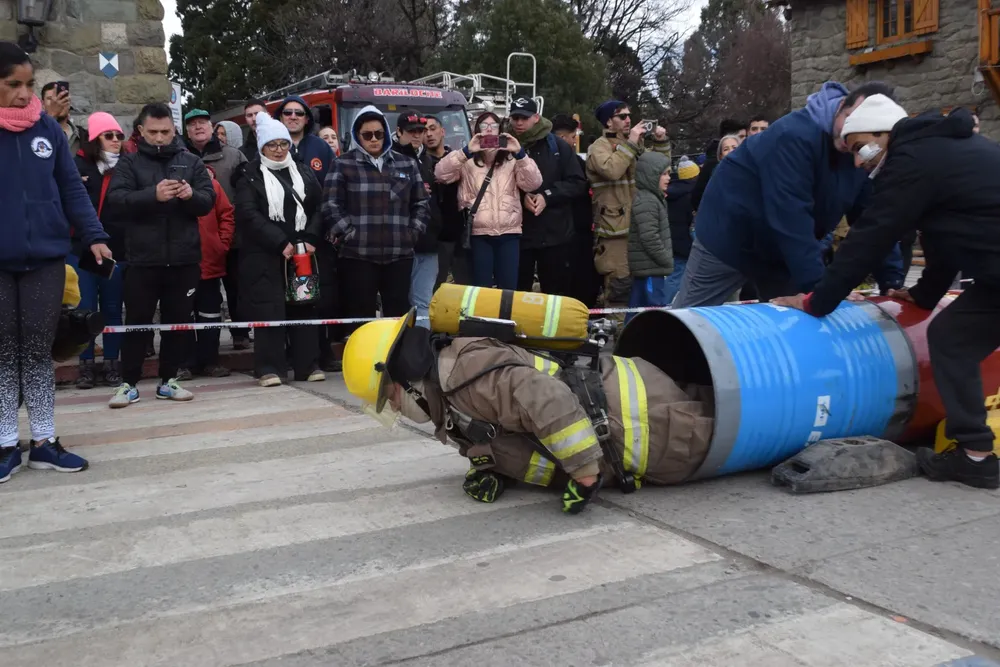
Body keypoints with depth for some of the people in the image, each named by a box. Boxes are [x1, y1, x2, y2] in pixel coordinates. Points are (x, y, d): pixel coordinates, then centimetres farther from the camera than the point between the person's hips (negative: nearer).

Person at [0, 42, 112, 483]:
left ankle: (43, 442, 17)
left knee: (39, 351, 9)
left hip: (46, 257, 2)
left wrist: (93, 236, -5)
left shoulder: (48, 128, 4)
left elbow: (71, 188, 6)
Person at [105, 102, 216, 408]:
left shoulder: (191, 161, 9)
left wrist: (191, 195, -21)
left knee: (177, 322, 9)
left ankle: (168, 380, 21)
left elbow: (209, 200, 2)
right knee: (137, 322, 4)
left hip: (184, 258, 2)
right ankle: (129, 384, 13)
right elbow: (115, 200, -11)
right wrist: (152, 195, -27)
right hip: (142, 258, -2)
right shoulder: (130, 162, 4)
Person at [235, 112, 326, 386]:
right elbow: (248, 214, -8)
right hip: (264, 254, -3)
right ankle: (270, 368, 1)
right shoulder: (250, 175, 4)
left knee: (303, 307, 4)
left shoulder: (304, 172, 15)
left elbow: (318, 208, 9)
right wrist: (280, 243, -15)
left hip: (302, 252, 3)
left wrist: (309, 240, -7)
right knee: (269, 310, -5)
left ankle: (308, 365, 9)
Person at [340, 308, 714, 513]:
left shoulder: (466, 380, -25)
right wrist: (489, 465, -1)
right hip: (619, 387, 8)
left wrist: (585, 475, -28)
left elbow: (548, 400, -39)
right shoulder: (448, 381, 8)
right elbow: (502, 431, 21)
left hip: (637, 412, -8)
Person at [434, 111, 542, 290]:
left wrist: (520, 154, -15)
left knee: (509, 288, 2)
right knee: (482, 289, 2)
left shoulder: (512, 160, 10)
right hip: (479, 234, -1)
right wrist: (466, 151, -20)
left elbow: (533, 184, -3)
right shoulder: (467, 161, 6)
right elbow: (441, 174, -10)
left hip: (509, 234, 2)